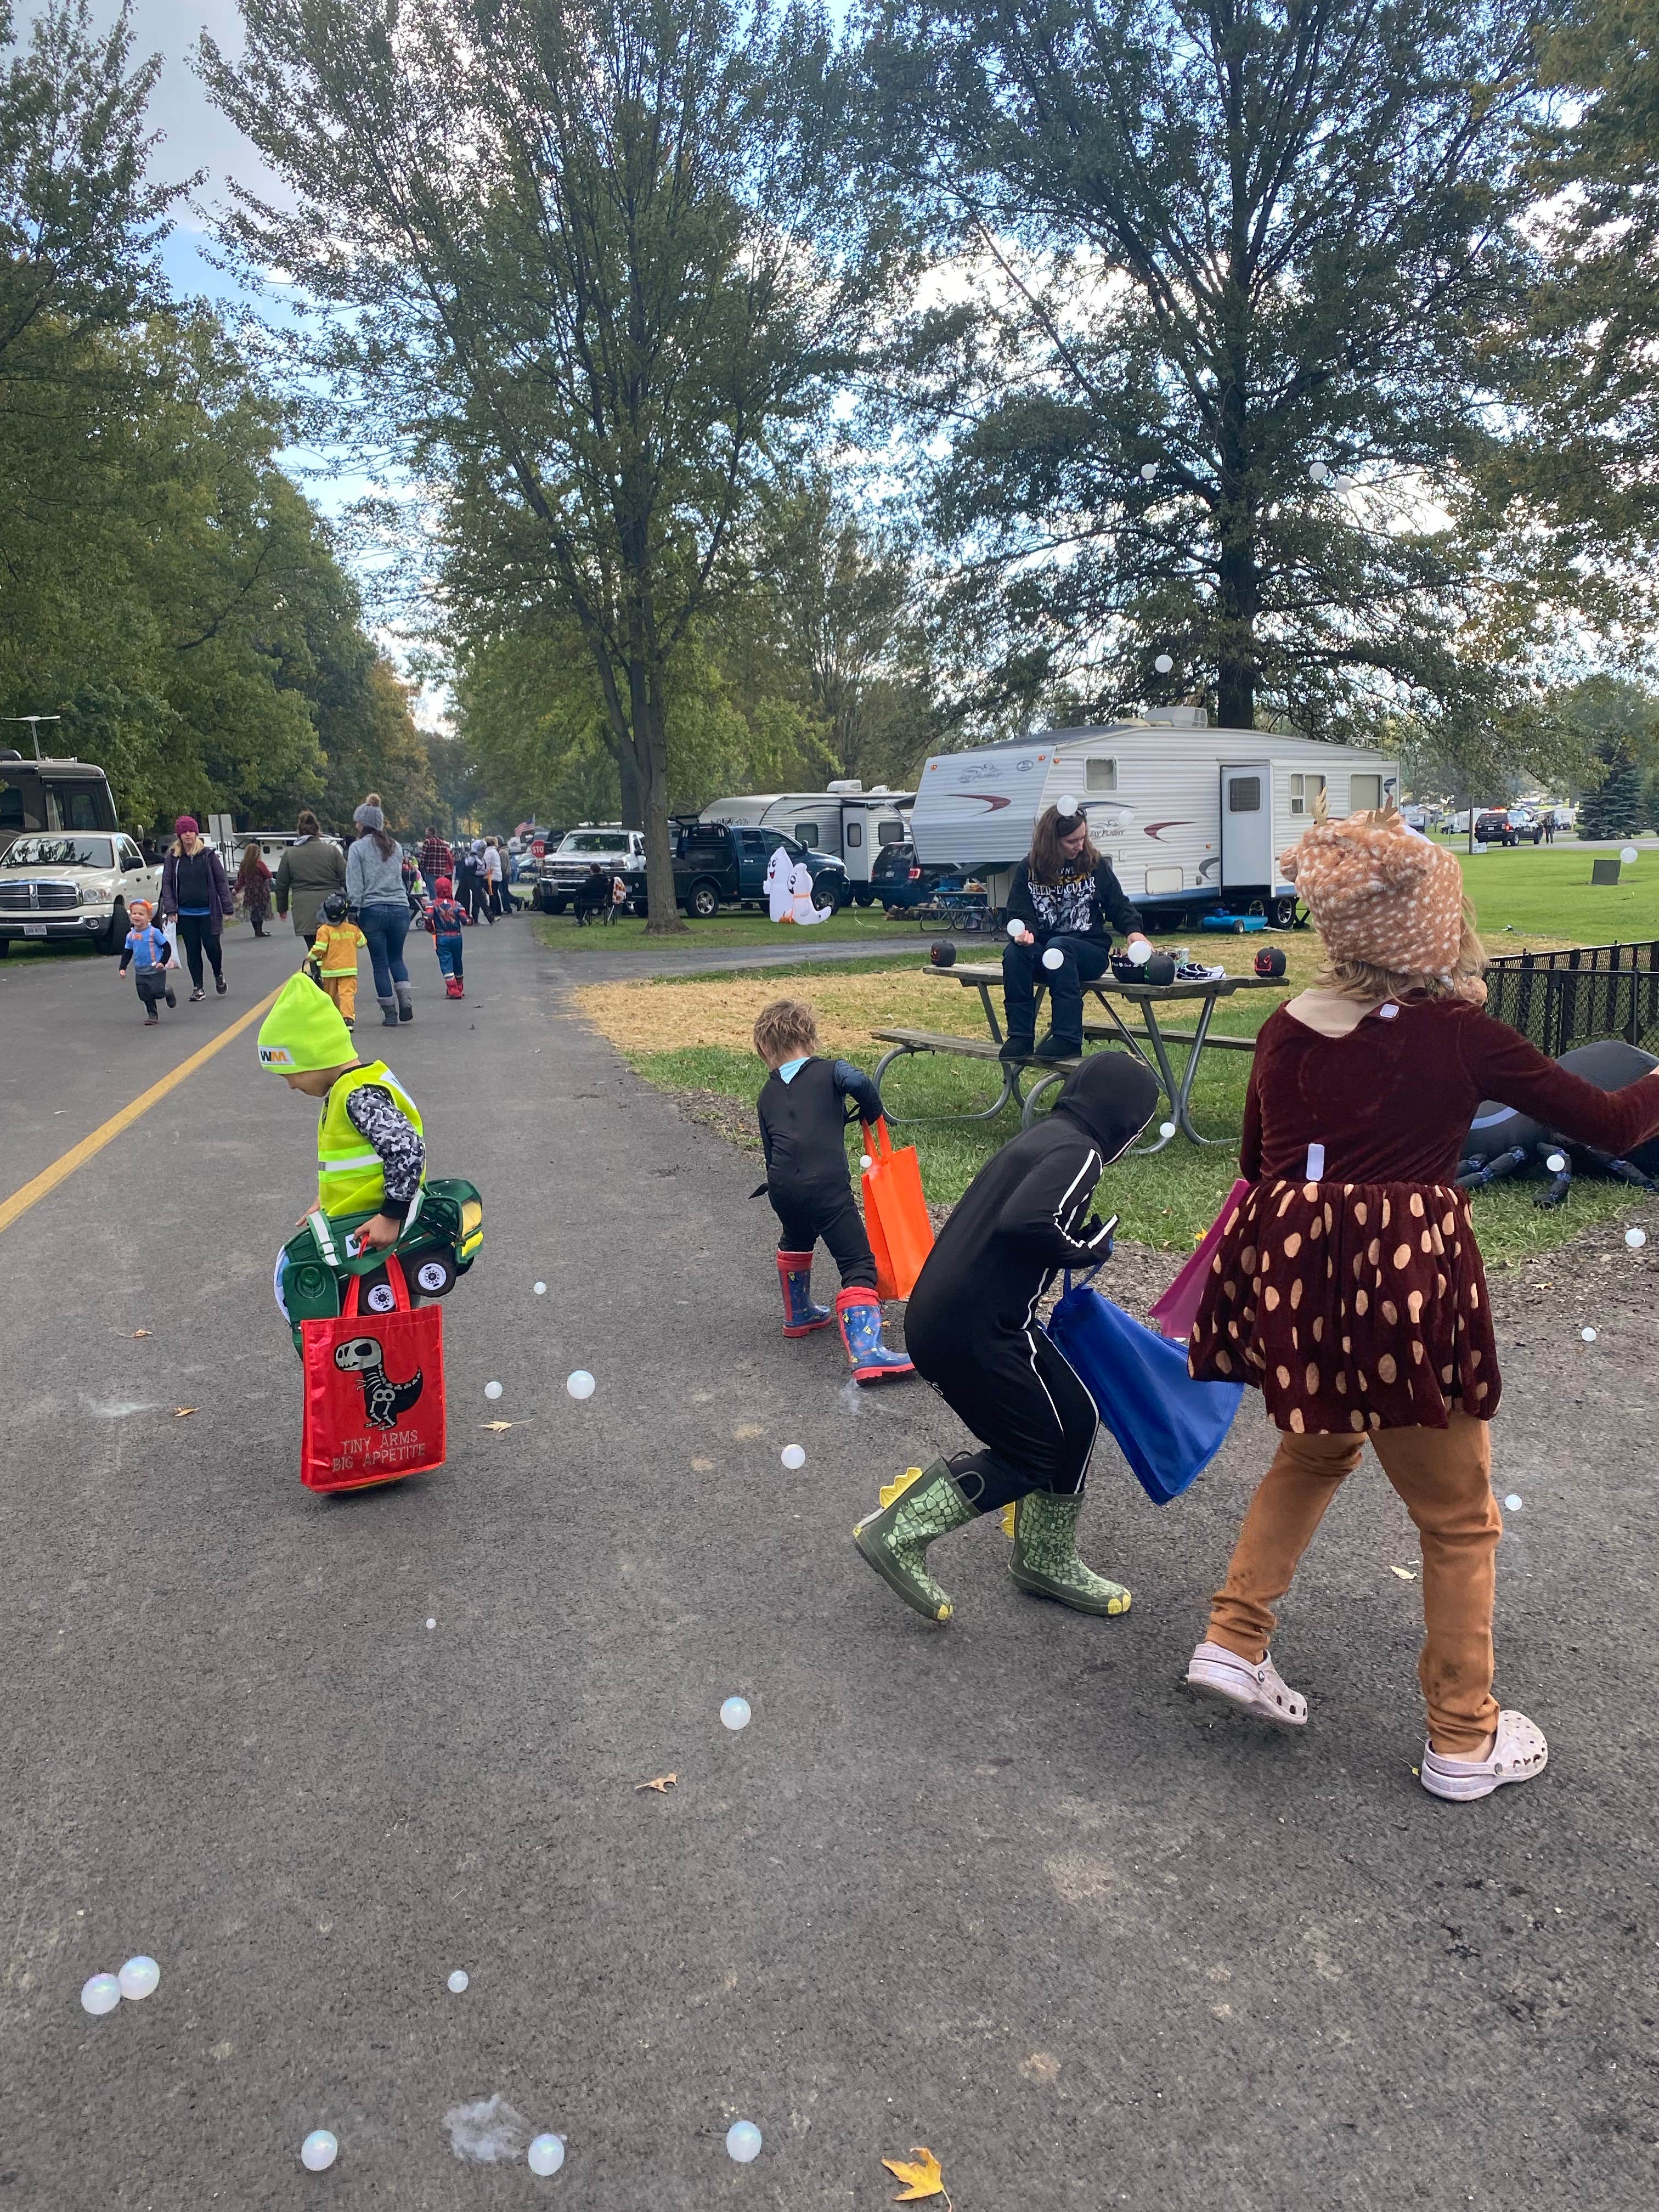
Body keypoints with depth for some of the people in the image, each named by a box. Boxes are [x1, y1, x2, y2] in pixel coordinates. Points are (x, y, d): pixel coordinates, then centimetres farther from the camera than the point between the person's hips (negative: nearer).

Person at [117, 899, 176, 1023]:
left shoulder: (154, 932, -12)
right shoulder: (131, 935, 3)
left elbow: (167, 948, -7)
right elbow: (127, 953, 12)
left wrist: (163, 962, -17)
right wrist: (122, 968, 3)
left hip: (156, 970, -5)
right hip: (140, 972, 5)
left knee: (156, 992, -11)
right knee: (144, 995, 3)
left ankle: (169, 992, 21)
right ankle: (152, 1015, 17)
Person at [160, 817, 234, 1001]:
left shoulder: (208, 855, 2)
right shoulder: (173, 858, 6)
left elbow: (221, 881, 2)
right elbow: (167, 884, 5)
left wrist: (227, 908, -2)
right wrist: (170, 909, -6)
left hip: (208, 911, -2)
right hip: (185, 914, 2)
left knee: (212, 946, -4)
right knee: (192, 951, 4)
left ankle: (219, 975, 25)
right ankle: (197, 988, 11)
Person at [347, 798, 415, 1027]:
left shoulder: (358, 847, -4)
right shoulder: (396, 847, 10)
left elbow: (355, 885, -6)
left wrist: (354, 911, -2)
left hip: (372, 911, -4)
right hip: (400, 908, 4)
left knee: (380, 963, 5)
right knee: (396, 957, 18)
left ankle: (390, 1013, 7)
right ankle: (405, 999, -3)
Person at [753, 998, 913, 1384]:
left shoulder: (767, 1096, 24)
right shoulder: (831, 1071, 11)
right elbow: (859, 1082, -10)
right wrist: (873, 1113, 9)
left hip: (782, 1186, 5)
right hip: (826, 1185, -5)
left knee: (795, 1243, 35)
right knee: (858, 1265, -5)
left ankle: (799, 1315, 52)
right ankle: (867, 1354, -20)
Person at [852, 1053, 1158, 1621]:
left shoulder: (1041, 1139, 17)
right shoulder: (1079, 1153, -12)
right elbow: (1025, 1224, -28)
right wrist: (1086, 1250, -11)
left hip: (940, 1317, 10)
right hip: (974, 1333, -10)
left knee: (1074, 1421, 17)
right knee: (1032, 1453, 5)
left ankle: (1046, 1561, 31)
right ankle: (898, 1535, 7)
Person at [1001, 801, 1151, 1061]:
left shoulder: (1095, 865, 4)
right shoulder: (1028, 869, 4)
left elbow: (1119, 906, 9)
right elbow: (1019, 914, 1)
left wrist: (1133, 931, -12)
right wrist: (1025, 930, -23)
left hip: (1090, 952, -1)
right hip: (1043, 951, 2)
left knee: (1058, 946, -35)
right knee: (1014, 952, -30)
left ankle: (1067, 1038, -39)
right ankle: (1020, 1037, -28)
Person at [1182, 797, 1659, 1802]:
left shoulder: (1286, 1029, 5)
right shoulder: (1460, 1032, -7)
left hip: (1286, 1268, 5)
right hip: (1400, 1278, -5)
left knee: (1315, 1451, 31)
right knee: (1460, 1518, 14)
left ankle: (1235, 1642, 26)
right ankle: (1464, 1740, 27)